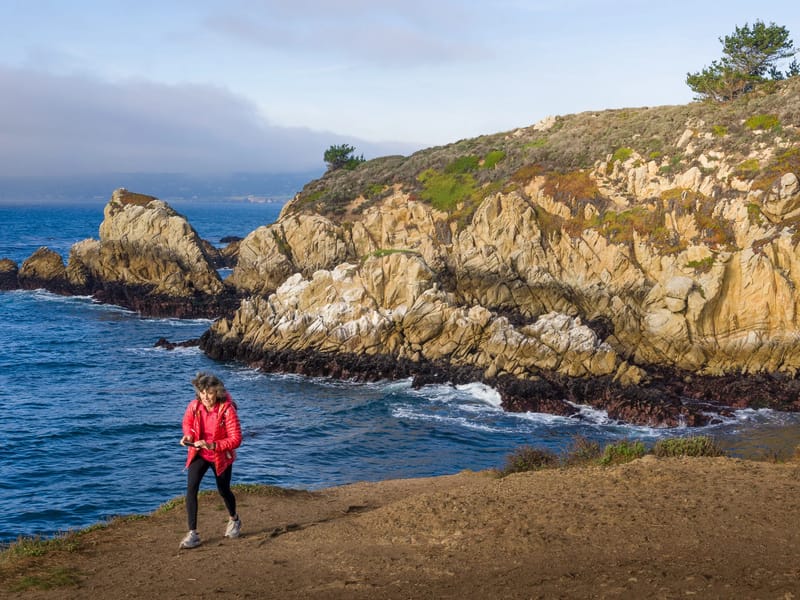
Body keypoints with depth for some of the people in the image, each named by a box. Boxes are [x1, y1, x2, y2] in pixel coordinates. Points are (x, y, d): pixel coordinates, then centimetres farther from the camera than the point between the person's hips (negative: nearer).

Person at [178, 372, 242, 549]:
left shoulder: (227, 409, -27)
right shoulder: (194, 406, -15)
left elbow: (236, 439, -26)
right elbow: (187, 422, 7)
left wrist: (213, 445, -36)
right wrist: (188, 435, -14)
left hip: (221, 456, -2)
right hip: (198, 454, 3)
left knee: (223, 490, 16)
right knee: (191, 489, -16)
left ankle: (234, 520, 48)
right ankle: (192, 533, -10)